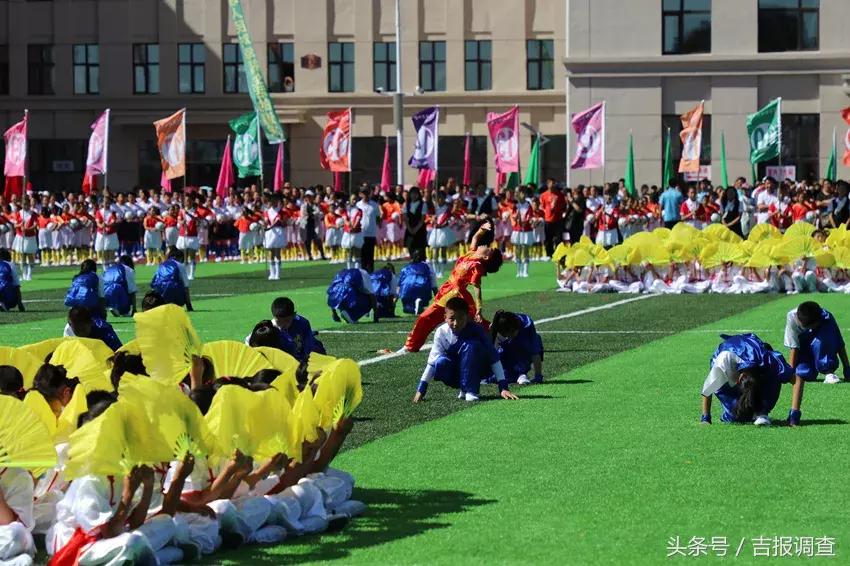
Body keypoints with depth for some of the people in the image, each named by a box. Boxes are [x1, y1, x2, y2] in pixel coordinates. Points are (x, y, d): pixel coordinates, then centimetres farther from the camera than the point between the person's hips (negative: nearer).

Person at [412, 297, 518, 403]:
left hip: (478, 370, -2)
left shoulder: (476, 330, -21)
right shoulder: (441, 333, -15)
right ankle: (464, 389, -7)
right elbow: (432, 361, -12)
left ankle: (471, 390, -23)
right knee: (441, 363, -32)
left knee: (470, 345, -32)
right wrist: (421, 389, -18)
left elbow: (494, 357, -24)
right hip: (455, 372, 2)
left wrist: (503, 387, -31)